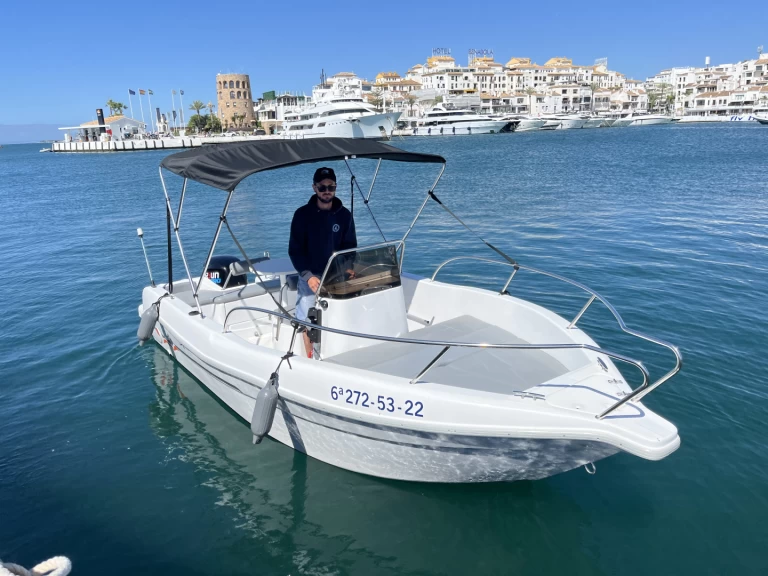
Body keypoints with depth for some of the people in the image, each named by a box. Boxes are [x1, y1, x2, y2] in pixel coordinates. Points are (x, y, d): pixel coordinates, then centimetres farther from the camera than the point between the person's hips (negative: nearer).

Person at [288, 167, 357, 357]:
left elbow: (350, 247, 6)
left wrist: (347, 269, -14)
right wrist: (308, 276, -17)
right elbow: (295, 249, -4)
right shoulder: (302, 214, -4)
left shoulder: (344, 215, 2)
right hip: (310, 276, -1)